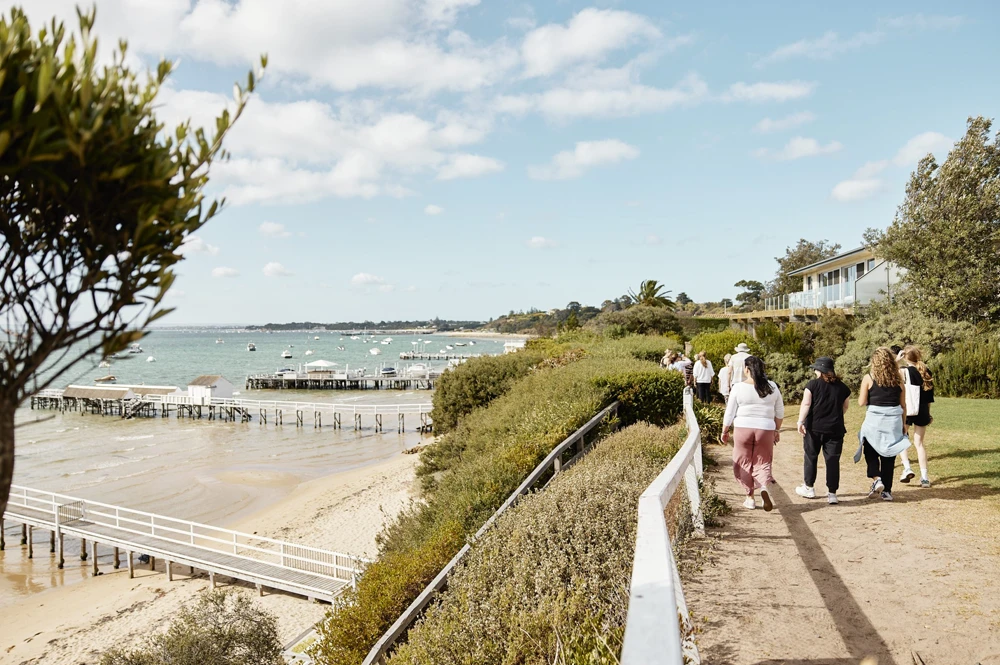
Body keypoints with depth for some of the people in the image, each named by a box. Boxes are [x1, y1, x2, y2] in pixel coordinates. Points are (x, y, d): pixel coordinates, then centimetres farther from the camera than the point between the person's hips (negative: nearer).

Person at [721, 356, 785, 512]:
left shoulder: (739, 387, -6)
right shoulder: (772, 386, 2)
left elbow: (730, 413, -2)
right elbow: (780, 412, 9)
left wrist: (724, 431, 11)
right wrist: (777, 430, 22)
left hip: (743, 428, -2)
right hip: (766, 429, 2)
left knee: (744, 463, 11)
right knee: (762, 462, 13)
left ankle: (750, 498, 14)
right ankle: (765, 488, -14)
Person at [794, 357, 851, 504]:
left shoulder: (813, 384, -6)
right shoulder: (842, 387, 5)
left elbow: (806, 404, -13)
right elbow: (845, 407, 14)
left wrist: (800, 421, -14)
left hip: (814, 427, -2)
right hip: (835, 429, 2)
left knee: (811, 456, 12)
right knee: (833, 460, 5)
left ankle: (808, 488, 22)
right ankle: (832, 493, 4)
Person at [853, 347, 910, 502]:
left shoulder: (868, 378, -5)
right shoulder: (898, 378, 3)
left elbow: (861, 402, -5)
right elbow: (903, 404, 7)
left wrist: (861, 394, 16)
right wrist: (904, 425, 15)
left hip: (874, 420, -3)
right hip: (894, 421, 3)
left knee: (870, 451, 15)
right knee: (888, 455, 11)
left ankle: (876, 479, -6)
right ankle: (887, 490, 14)